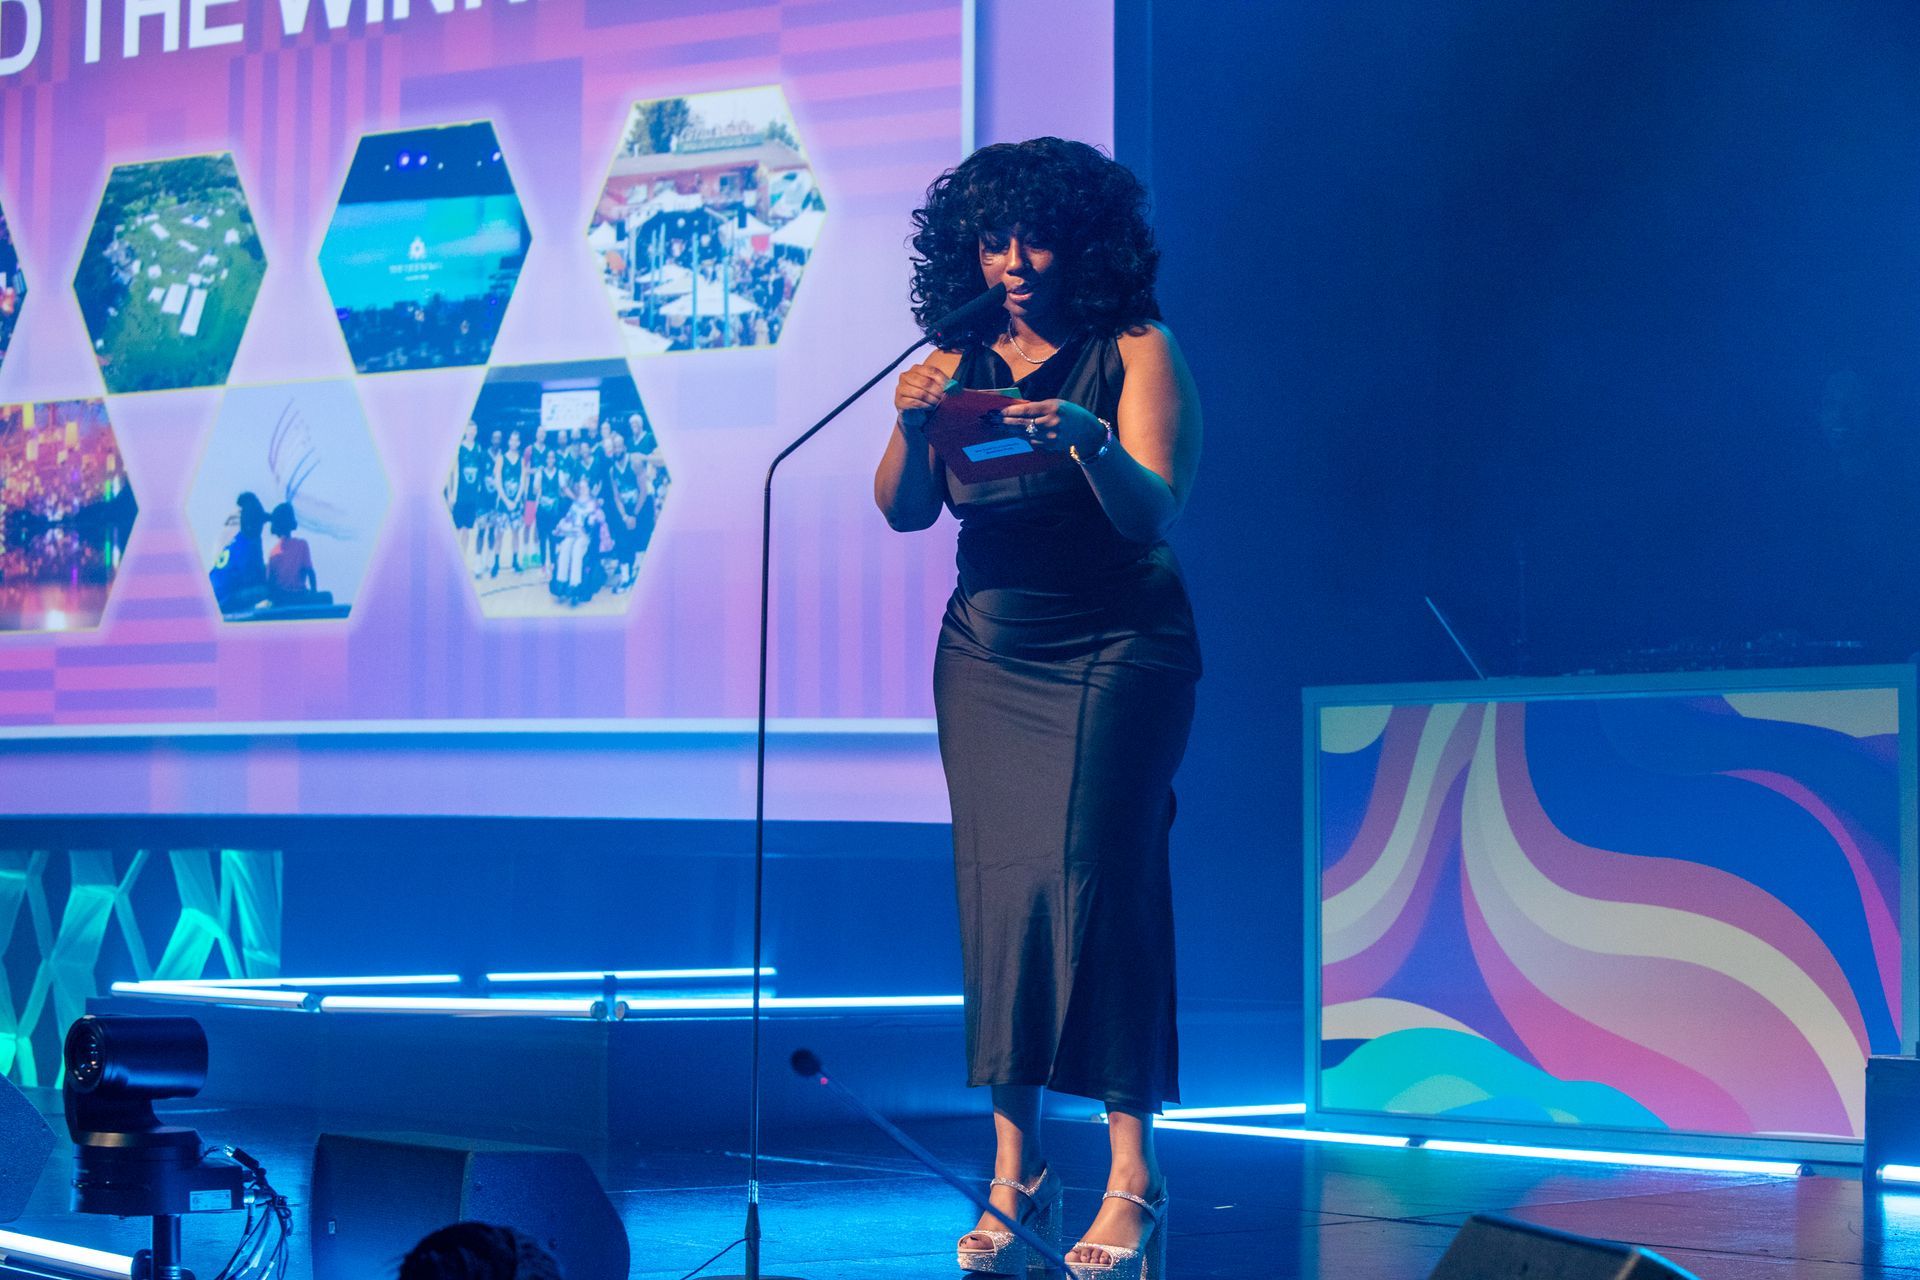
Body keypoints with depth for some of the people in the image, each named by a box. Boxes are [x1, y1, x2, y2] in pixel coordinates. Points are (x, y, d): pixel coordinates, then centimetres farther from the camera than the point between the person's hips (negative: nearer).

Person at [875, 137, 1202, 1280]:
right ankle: (1015, 1172, 0)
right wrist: (915, 426, -18)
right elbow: (903, 511, 1)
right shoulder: (959, 359, 7)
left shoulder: (1136, 349, -4)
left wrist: (1085, 440, -34)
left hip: (1119, 648, -4)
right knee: (1000, 885, -2)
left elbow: (1155, 510, -14)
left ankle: (1132, 1179, -12)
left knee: (1095, 874, -13)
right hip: (990, 657, 4)